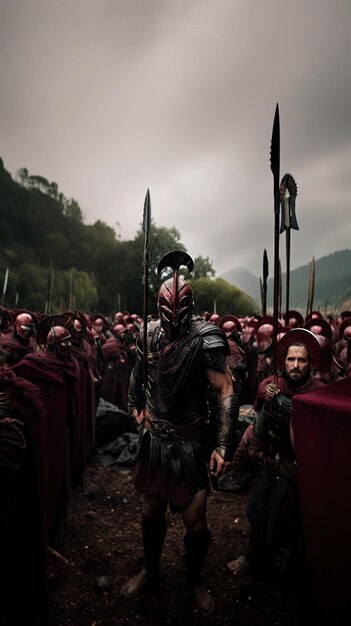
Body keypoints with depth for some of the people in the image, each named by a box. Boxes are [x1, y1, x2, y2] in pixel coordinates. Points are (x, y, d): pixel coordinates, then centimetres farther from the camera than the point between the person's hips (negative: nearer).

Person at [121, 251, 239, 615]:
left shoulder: (206, 339, -20)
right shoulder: (149, 333, -4)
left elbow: (227, 392, -20)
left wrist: (224, 447, -22)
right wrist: (136, 405, 13)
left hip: (190, 443, -4)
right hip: (154, 439, 4)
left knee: (195, 522, 6)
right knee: (151, 512, 18)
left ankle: (195, 580, 37)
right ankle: (150, 571, 45)